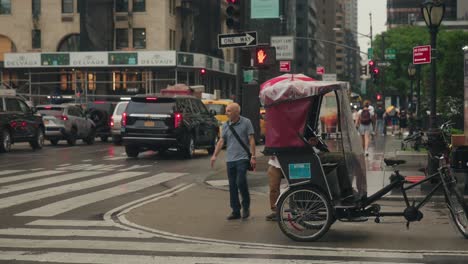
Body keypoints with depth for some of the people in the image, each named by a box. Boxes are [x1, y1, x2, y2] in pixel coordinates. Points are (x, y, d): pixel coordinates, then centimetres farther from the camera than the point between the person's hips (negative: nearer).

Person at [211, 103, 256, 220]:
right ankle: (236, 211, 14)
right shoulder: (226, 125, 10)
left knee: (241, 182, -16)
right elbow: (221, 141, 7)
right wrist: (215, 155, -5)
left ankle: (246, 206, 5)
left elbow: (251, 140, -2)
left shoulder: (246, 122, -2)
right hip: (230, 160, 5)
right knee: (232, 186, 6)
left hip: (242, 158, -5)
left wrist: (253, 156, -8)